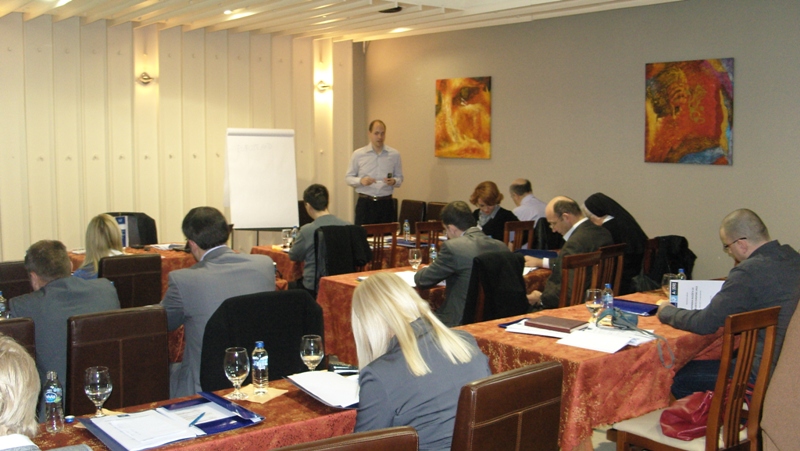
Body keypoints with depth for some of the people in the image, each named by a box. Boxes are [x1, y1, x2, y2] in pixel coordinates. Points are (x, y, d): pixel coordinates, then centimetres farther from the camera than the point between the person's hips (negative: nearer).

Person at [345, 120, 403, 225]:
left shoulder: (394, 154, 7)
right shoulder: (358, 154, 4)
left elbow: (400, 178, 12)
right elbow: (348, 178, 7)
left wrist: (394, 181, -11)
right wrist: (361, 181, -13)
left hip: (386, 204, 1)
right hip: (365, 204, -1)